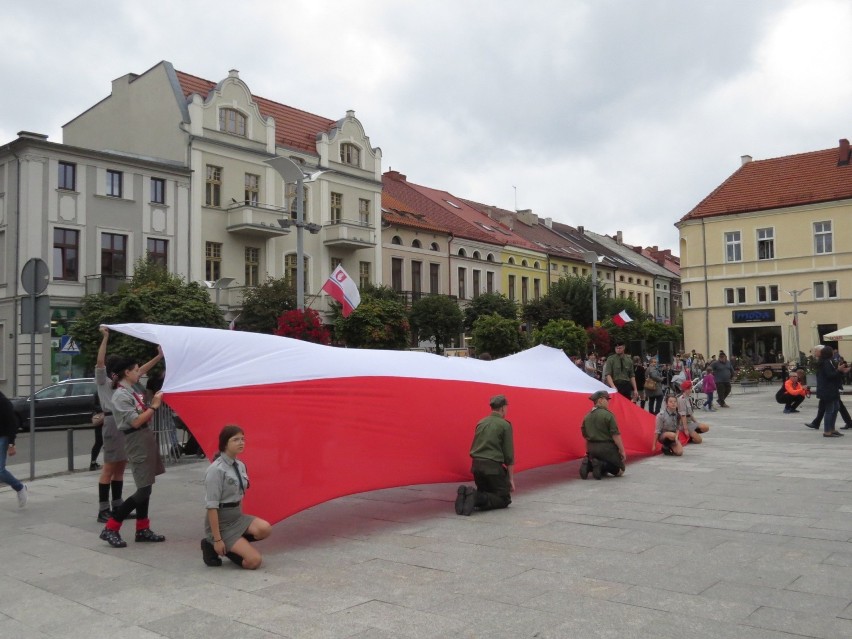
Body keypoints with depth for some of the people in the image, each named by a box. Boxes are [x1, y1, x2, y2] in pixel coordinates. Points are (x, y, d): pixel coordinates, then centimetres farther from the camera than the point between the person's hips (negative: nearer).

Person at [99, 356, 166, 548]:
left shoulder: (132, 392, 13)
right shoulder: (121, 395, -14)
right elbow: (136, 422, -19)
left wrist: (153, 403, 5)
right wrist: (154, 406, -14)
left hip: (146, 440, 9)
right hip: (136, 443, -9)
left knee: (145, 487, 12)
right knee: (143, 490, -9)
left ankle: (142, 530, 20)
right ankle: (110, 529, -2)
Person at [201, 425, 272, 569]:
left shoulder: (240, 466, 5)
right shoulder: (216, 470, -18)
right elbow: (212, 506, -19)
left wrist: (243, 525, 14)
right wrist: (217, 539, -20)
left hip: (237, 516, 7)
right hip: (220, 521, -7)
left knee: (265, 529, -22)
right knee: (254, 561, -14)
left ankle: (234, 546, 3)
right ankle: (214, 546, 4)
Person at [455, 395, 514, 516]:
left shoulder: (481, 422, 14)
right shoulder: (505, 425, -6)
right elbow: (509, 455, -6)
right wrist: (511, 478, 0)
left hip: (476, 465, 7)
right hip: (493, 465, -7)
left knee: (485, 494, 22)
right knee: (504, 498, 6)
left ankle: (467, 494, -9)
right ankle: (476, 497, -20)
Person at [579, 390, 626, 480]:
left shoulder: (587, 417, 9)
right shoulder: (607, 415, -12)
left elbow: (585, 436, 14)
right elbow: (615, 435, -15)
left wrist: (588, 452, 23)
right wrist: (622, 450, -8)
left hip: (592, 448, 7)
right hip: (607, 448, -7)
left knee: (602, 470, 25)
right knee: (620, 471, 7)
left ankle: (588, 464, -6)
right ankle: (601, 465, -20)